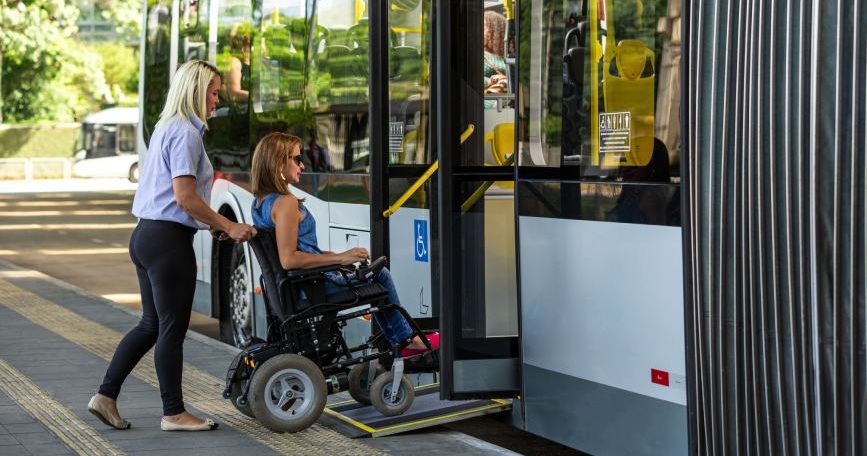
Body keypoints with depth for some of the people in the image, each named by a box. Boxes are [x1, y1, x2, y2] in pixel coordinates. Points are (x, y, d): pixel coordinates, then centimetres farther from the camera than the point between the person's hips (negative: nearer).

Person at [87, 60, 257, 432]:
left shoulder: (166, 128, 17)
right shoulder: (186, 132, -14)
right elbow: (185, 197, -20)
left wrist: (213, 224, 17)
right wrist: (228, 227, -13)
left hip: (146, 235, 10)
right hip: (168, 239, -10)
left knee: (151, 324, 16)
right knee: (172, 328, -1)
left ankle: (106, 395, 16)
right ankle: (174, 413, 8)